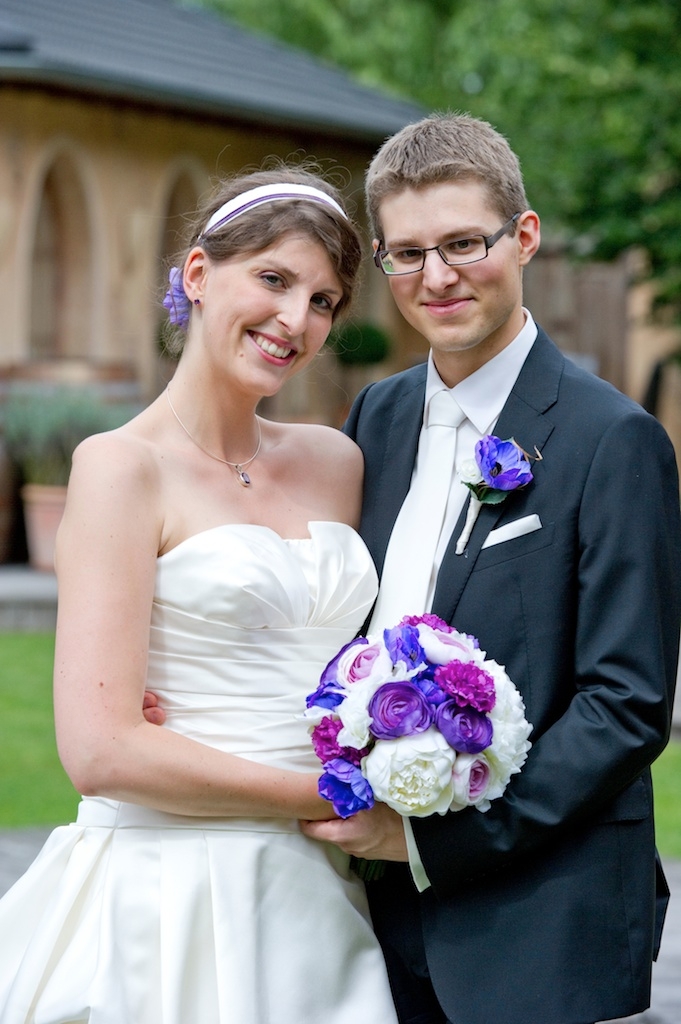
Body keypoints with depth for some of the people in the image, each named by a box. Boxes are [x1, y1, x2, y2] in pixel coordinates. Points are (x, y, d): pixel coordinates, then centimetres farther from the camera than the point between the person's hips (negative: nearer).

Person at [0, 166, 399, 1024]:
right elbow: (101, 751, -15)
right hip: (173, 910, -6)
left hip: (314, 902, 6)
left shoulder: (335, 463, 11)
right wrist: (331, 798, -11)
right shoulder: (124, 468, -7)